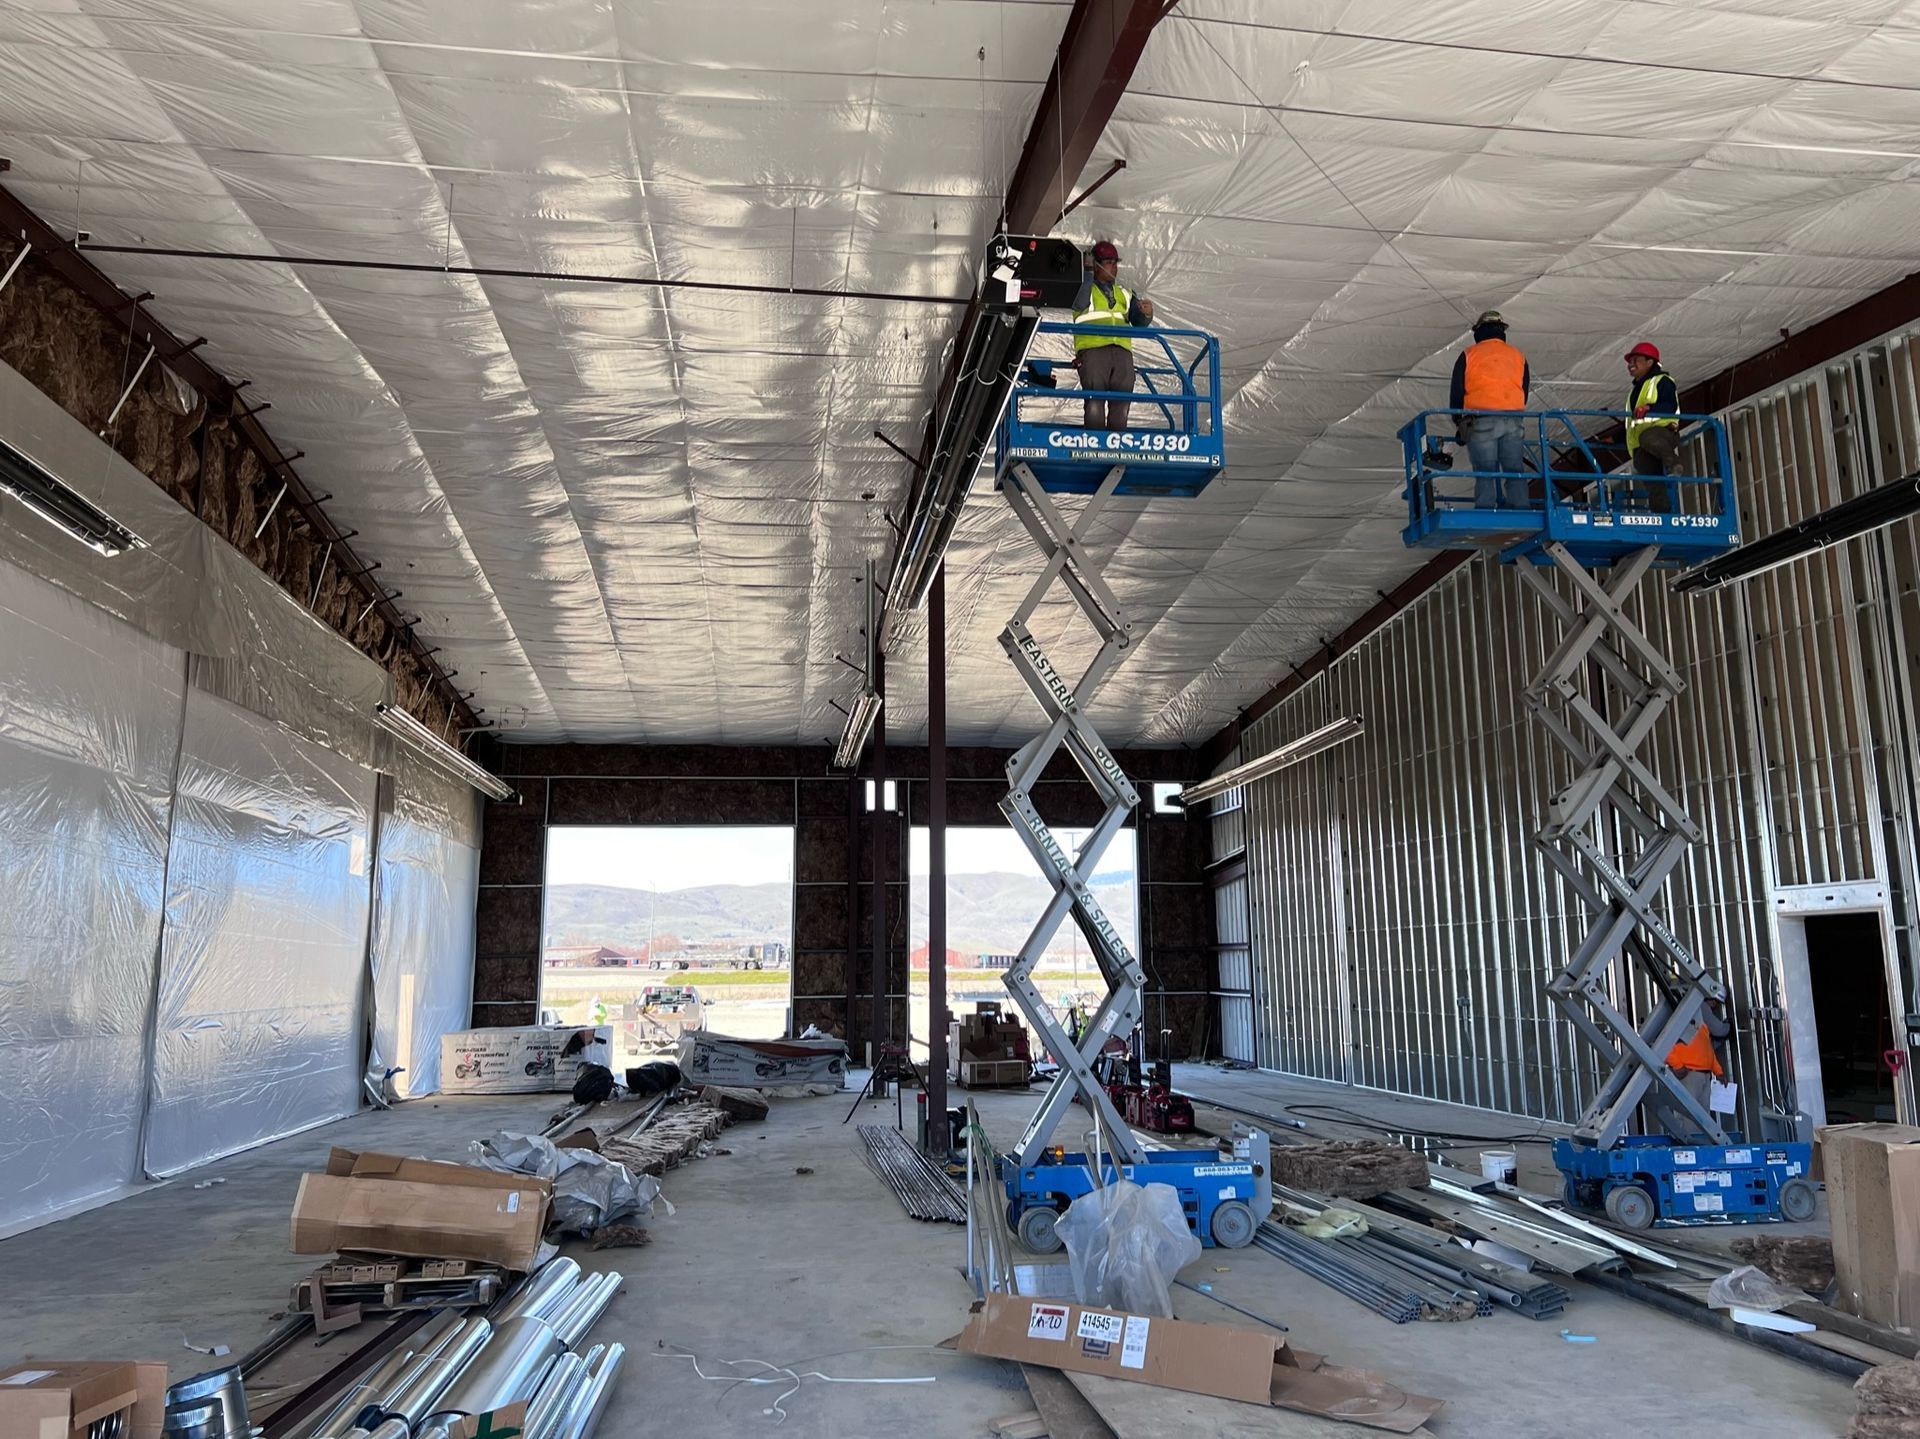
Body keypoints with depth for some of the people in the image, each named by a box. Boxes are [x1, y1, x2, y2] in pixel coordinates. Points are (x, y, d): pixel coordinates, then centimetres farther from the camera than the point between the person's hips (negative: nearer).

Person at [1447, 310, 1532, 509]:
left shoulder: (1468, 355, 8)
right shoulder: (1518, 356, 18)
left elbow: (1456, 395, 7)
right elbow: (1524, 394, 19)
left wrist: (1459, 425, 17)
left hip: (1480, 420, -2)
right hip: (1513, 421, 2)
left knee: (1485, 473, -2)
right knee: (1515, 472, 6)